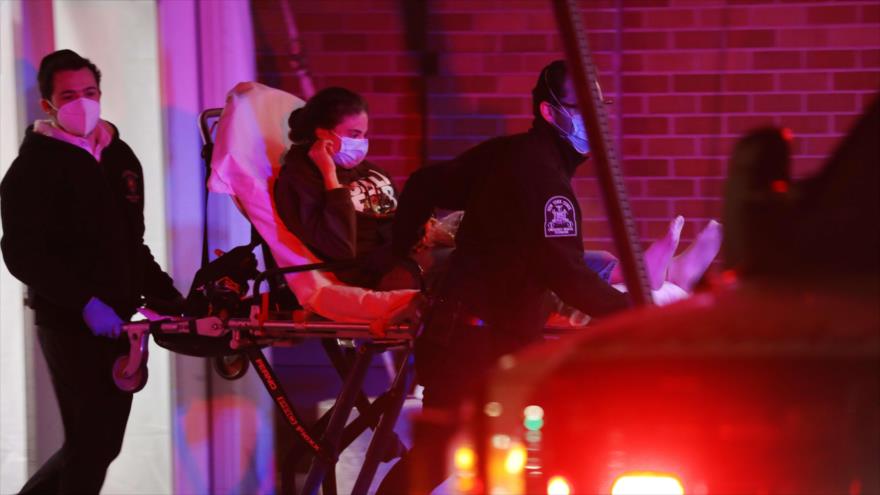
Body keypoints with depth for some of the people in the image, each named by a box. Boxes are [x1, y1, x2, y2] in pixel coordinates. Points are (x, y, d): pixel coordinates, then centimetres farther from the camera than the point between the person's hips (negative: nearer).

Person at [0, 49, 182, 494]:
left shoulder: (120, 157, 15)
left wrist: (168, 298, 12)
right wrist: (85, 303, -25)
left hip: (118, 321, 7)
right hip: (70, 325, -7)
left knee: (105, 442, 10)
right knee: (90, 444, -8)